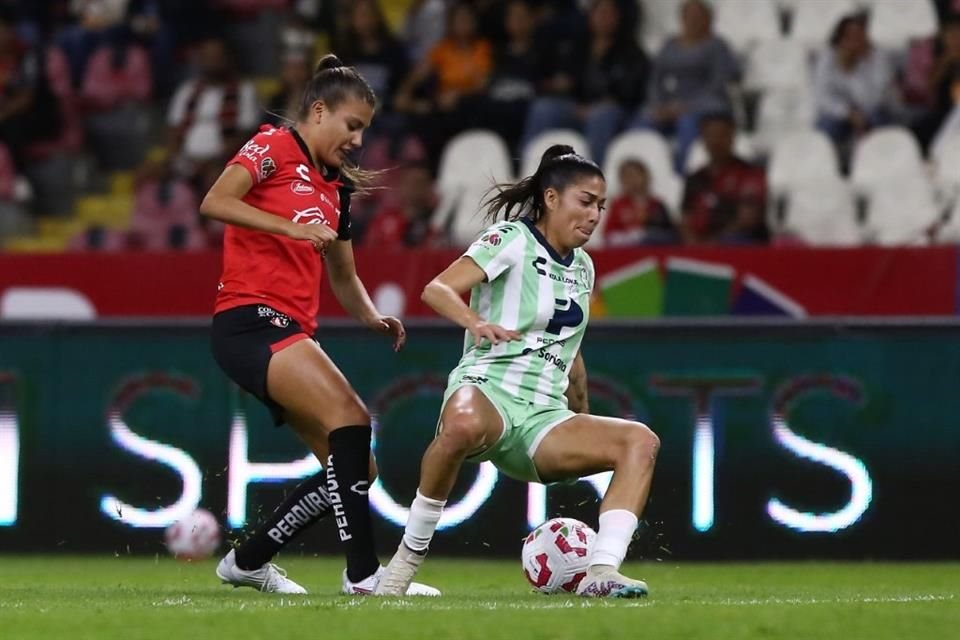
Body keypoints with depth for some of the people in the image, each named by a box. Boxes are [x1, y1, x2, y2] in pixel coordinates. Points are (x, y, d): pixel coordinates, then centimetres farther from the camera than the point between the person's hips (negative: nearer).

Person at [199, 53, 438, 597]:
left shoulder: (336, 188, 21)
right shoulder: (274, 147, -2)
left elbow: (344, 278, 27)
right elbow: (214, 202, -18)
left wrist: (375, 318, 7)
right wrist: (290, 226, -26)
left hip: (292, 333, 9)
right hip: (250, 320, -9)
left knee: (355, 469, 3)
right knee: (350, 417, -26)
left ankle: (247, 562, 17)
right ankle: (364, 571, -27)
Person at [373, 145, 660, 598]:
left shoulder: (583, 267, 22)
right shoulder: (513, 238, 0)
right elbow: (437, 290, -14)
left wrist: (583, 423, 38)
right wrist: (476, 323, -34)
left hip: (546, 415, 7)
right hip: (487, 390, -7)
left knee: (640, 441, -17)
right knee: (464, 425, -43)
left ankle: (601, 574, -30)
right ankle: (408, 556, -28)